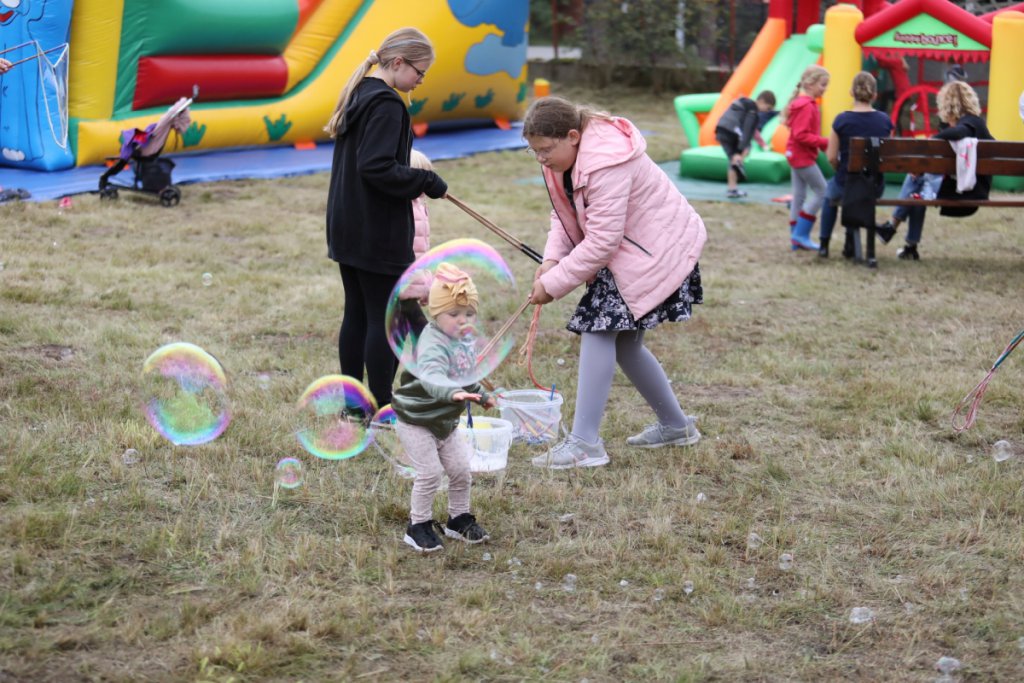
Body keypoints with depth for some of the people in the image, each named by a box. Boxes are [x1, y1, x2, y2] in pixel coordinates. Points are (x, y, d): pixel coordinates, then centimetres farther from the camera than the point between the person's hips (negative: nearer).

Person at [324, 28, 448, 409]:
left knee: (356, 315, 14)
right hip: (378, 232, -9)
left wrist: (412, 182, 12)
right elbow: (377, 168, -25)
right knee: (385, 319, -2)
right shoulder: (386, 104, -17)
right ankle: (382, 408, 3)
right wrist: (427, 183, -14)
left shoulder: (359, 94, 12)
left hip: (348, 228, 9)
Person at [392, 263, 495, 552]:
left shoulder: (461, 341, -1)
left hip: (446, 422, 8)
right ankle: (418, 526, 8)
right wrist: (453, 392, -70)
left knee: (461, 470, 10)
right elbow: (432, 375, -52)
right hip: (416, 422, -8)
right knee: (430, 472, -10)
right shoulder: (433, 345, -31)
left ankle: (459, 519, 29)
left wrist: (481, 394, 33)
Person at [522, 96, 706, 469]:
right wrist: (551, 259, -14)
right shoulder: (565, 157, -1)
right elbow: (564, 215, 5)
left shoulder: (606, 166, -31)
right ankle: (675, 426, 30)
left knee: (599, 327, -18)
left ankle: (584, 443, -19)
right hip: (627, 248, 10)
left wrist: (553, 283, -24)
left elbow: (601, 242, -30)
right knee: (623, 340, 14)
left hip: (656, 251, -10)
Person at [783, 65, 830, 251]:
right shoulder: (806, 106, -18)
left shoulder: (805, 103, 13)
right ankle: (800, 235, -5)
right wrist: (824, 142, -23)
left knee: (799, 196, 11)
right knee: (821, 191, -4)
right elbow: (801, 135, -23)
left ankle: (797, 238, 15)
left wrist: (823, 143, 8)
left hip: (797, 156, 10)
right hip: (803, 156, -10)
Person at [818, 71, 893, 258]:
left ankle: (824, 244, 34)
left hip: (846, 184, -2)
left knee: (831, 189, 35)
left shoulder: (842, 120, -13)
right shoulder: (885, 121, -5)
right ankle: (850, 243, 37)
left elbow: (832, 158, -9)